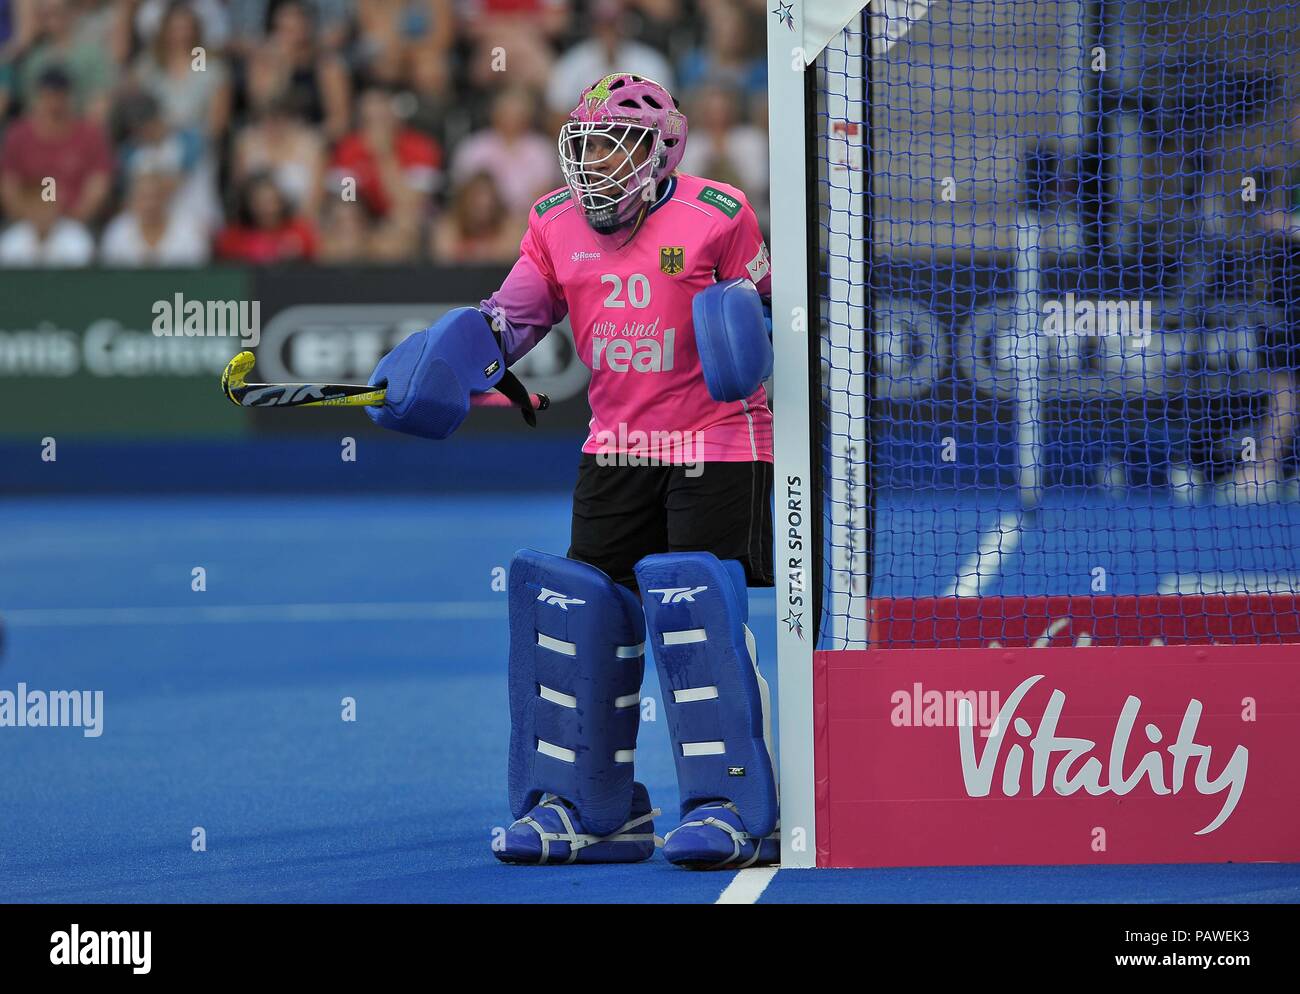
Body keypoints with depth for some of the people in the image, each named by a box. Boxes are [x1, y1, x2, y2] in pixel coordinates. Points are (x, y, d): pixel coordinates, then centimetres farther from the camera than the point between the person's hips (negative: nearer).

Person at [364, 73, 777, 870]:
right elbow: (513, 315, 4)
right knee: (581, 611, 3)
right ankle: (589, 808, 14)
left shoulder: (716, 216, -9)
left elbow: (767, 315, 1)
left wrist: (752, 335, -21)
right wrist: (457, 364, -13)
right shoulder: (557, 225, 6)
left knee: (698, 614, -15)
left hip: (716, 446, -6)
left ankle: (738, 810, -11)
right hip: (617, 448, 6)